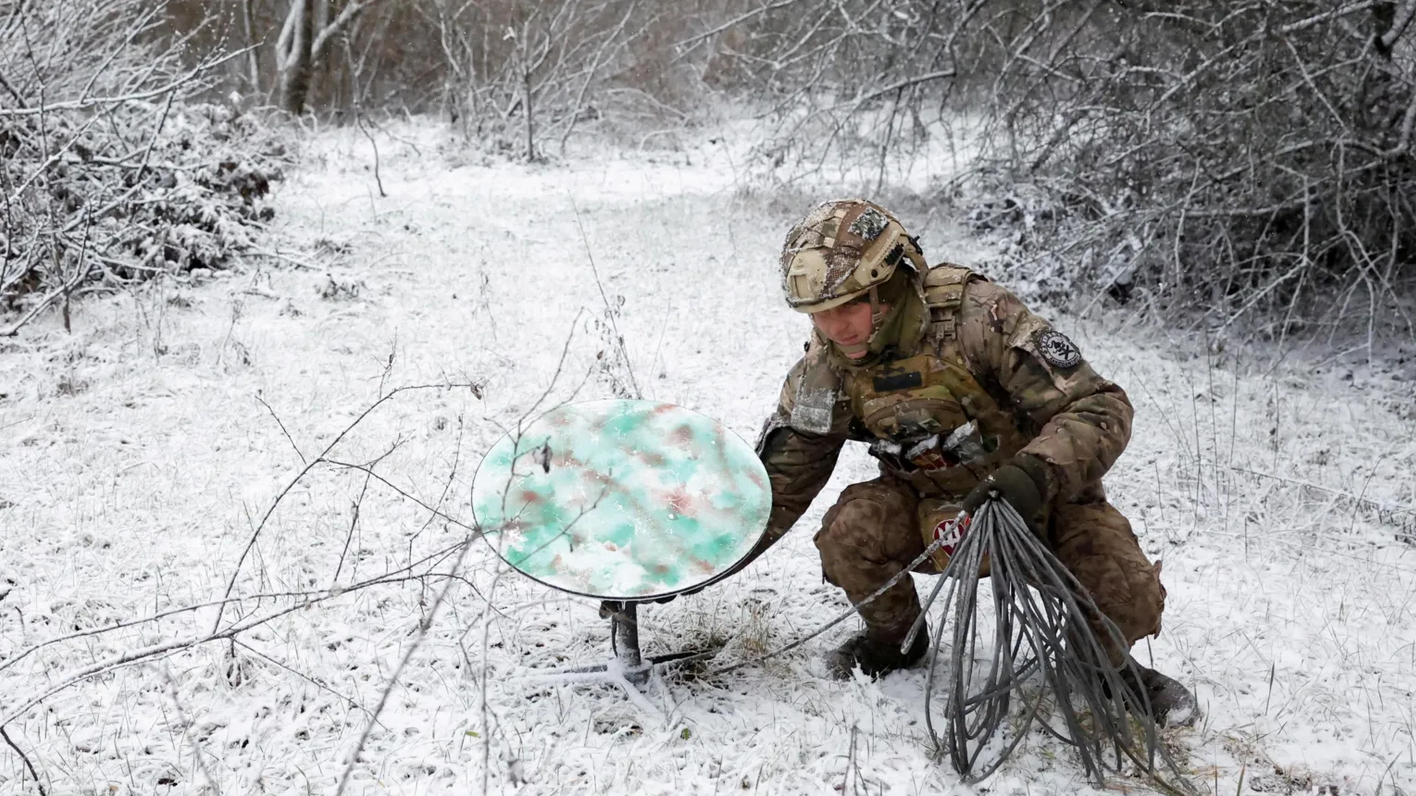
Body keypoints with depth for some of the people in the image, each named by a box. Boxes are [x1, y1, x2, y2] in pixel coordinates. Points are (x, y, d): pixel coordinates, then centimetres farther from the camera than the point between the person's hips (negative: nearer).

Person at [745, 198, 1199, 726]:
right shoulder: (827, 365, -13)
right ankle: (892, 641, 7)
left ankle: (1106, 662, 14)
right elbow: (783, 474, 0)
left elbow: (1100, 409, -30)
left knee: (1127, 602, -25)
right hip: (930, 504, 3)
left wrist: (1035, 474, -47)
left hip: (1041, 496, -3)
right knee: (850, 532, -26)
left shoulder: (977, 317, -29)